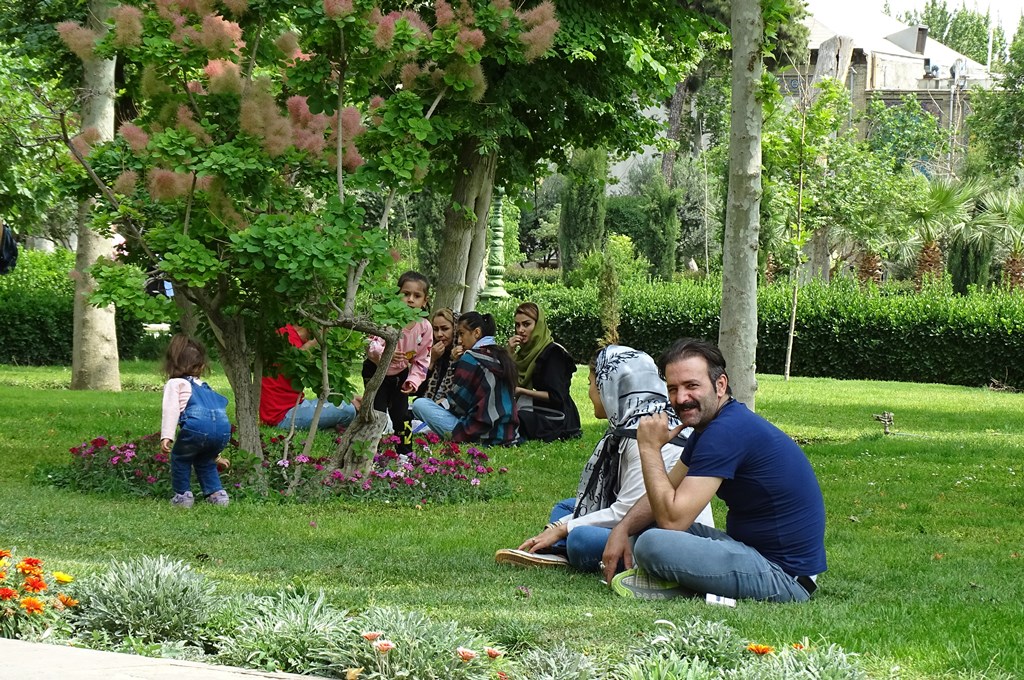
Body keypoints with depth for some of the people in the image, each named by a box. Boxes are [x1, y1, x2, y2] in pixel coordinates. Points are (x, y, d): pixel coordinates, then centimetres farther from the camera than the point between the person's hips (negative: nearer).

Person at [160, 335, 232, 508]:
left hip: (197, 425, -6)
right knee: (205, 460, 31)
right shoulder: (204, 386, 38)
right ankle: (217, 493, 23)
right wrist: (215, 452, 52)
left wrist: (166, 436, -7)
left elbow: (171, 409, 2)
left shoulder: (175, 384, 19)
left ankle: (183, 495, 18)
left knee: (180, 457, 21)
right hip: (223, 428, 6)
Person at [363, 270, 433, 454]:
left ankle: (405, 452, 17)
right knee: (377, 411, -7)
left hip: (400, 374, 3)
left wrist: (413, 381, -15)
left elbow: (421, 360, -3)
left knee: (401, 414, 4)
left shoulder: (424, 327, -12)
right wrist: (385, 354, -54)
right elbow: (372, 344, -34)